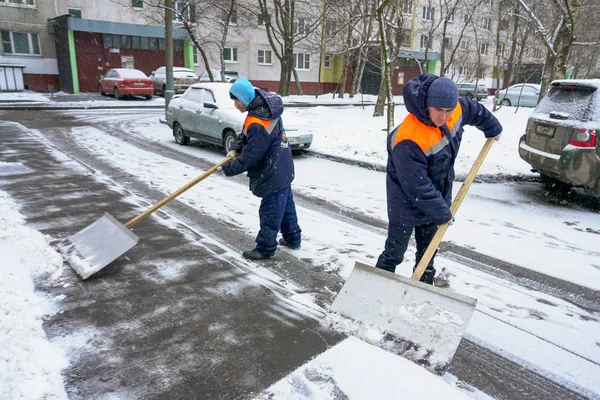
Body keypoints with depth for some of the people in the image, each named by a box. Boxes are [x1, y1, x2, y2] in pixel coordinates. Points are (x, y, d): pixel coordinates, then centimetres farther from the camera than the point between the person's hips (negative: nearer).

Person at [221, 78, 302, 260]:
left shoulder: (259, 125, -29)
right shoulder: (262, 107, 3)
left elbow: (250, 157, -23)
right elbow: (245, 134, 13)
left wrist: (228, 168, -11)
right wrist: (235, 148, -3)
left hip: (273, 174, -10)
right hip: (281, 169, 10)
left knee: (270, 212, 2)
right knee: (286, 206, 21)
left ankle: (265, 248, 14)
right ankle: (292, 238, 36)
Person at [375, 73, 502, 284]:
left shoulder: (457, 110, -13)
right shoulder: (408, 140, -36)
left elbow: (477, 112, 14)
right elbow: (417, 187, -30)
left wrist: (493, 129, 31)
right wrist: (443, 214, -19)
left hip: (435, 197, 7)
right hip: (407, 203, -7)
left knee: (428, 251, 19)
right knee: (394, 253, 1)